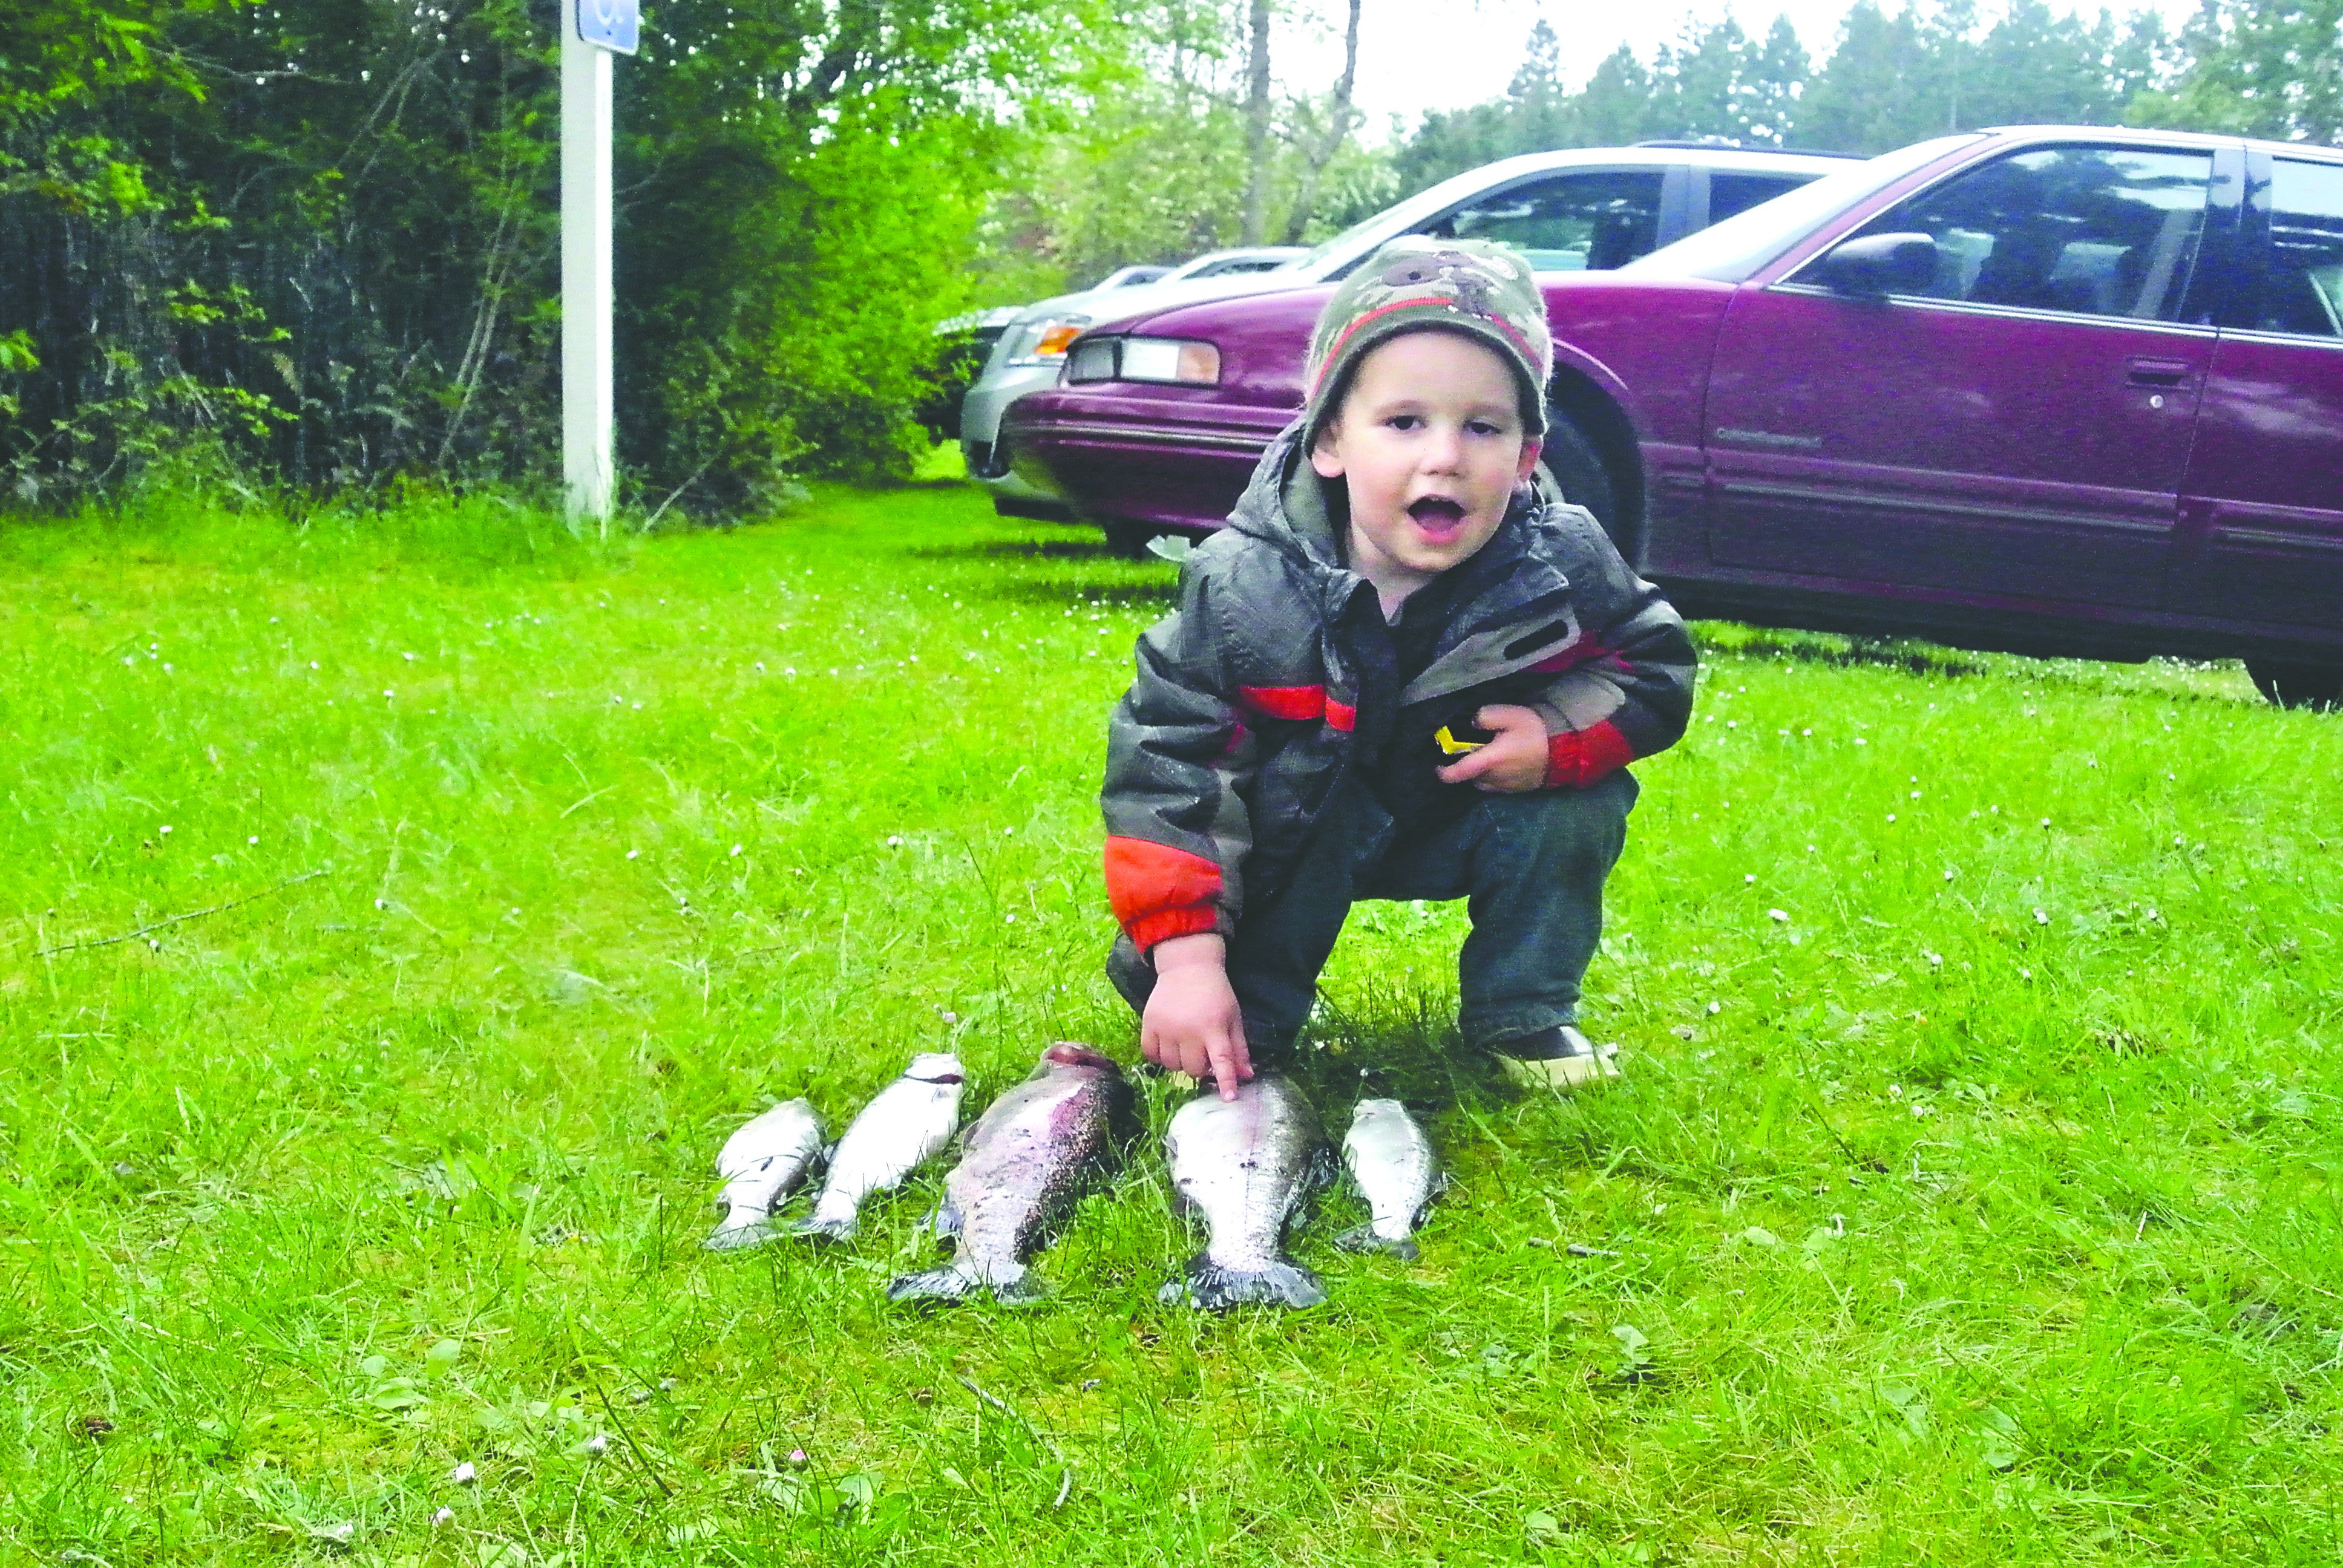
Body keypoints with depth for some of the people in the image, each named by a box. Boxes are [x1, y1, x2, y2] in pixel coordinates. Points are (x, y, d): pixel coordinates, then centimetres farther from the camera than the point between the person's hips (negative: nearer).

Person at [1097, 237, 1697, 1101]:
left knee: (1580, 798, -21)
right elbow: (1166, 763, -27)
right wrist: (1188, 958, -35)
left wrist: (1563, 734, -31)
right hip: (1306, 833, -2)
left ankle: (1522, 1014, 1)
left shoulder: (1561, 567, -23)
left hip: (1473, 822, 2)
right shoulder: (1242, 588, -29)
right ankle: (1248, 1035, -11)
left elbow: (1656, 669, -8)